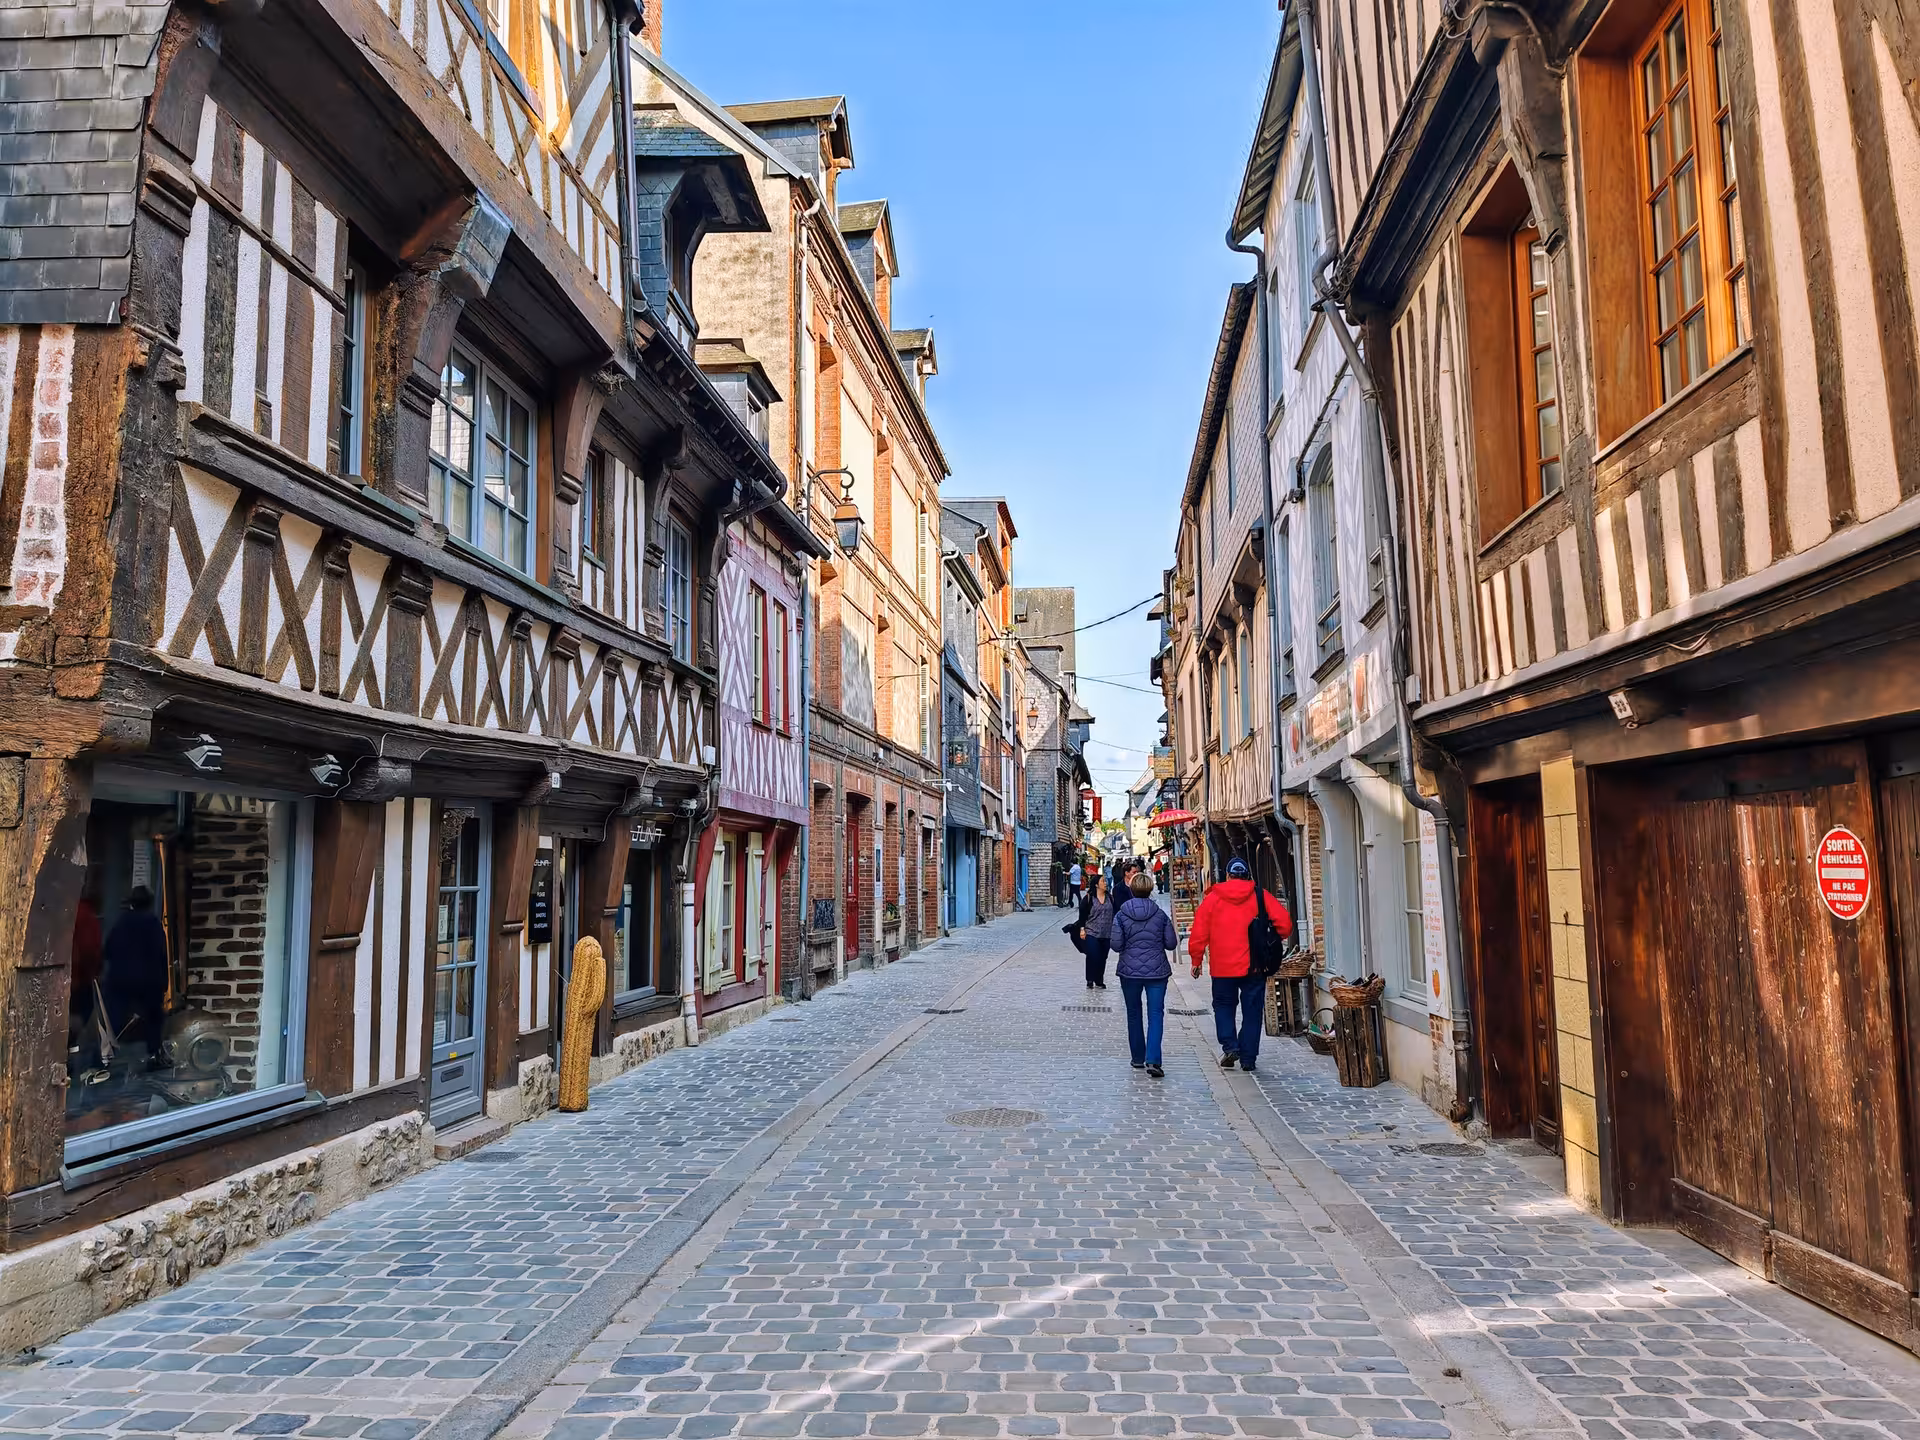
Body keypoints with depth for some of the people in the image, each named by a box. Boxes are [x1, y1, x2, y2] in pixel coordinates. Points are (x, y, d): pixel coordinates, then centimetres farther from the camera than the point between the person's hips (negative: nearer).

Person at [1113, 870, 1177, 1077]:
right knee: (1155, 1014, -2)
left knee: (1133, 1014, 16)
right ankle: (1152, 1060, -17)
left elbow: (1116, 945, -8)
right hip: (1156, 971, 0)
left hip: (1129, 971, 1)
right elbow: (1171, 943, -1)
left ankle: (1138, 1058, 23)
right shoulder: (1160, 915, -3)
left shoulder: (1121, 915, -6)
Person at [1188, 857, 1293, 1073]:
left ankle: (1230, 1046, -1)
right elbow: (1285, 923, -5)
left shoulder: (1212, 899, -2)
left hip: (1223, 967, 0)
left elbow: (1199, 933, -2)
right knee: (1252, 1011, 10)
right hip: (1254, 966, 1)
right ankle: (1248, 1058, 10)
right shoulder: (1260, 897, -1)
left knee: (1223, 1006, 17)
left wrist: (1196, 960, 8)